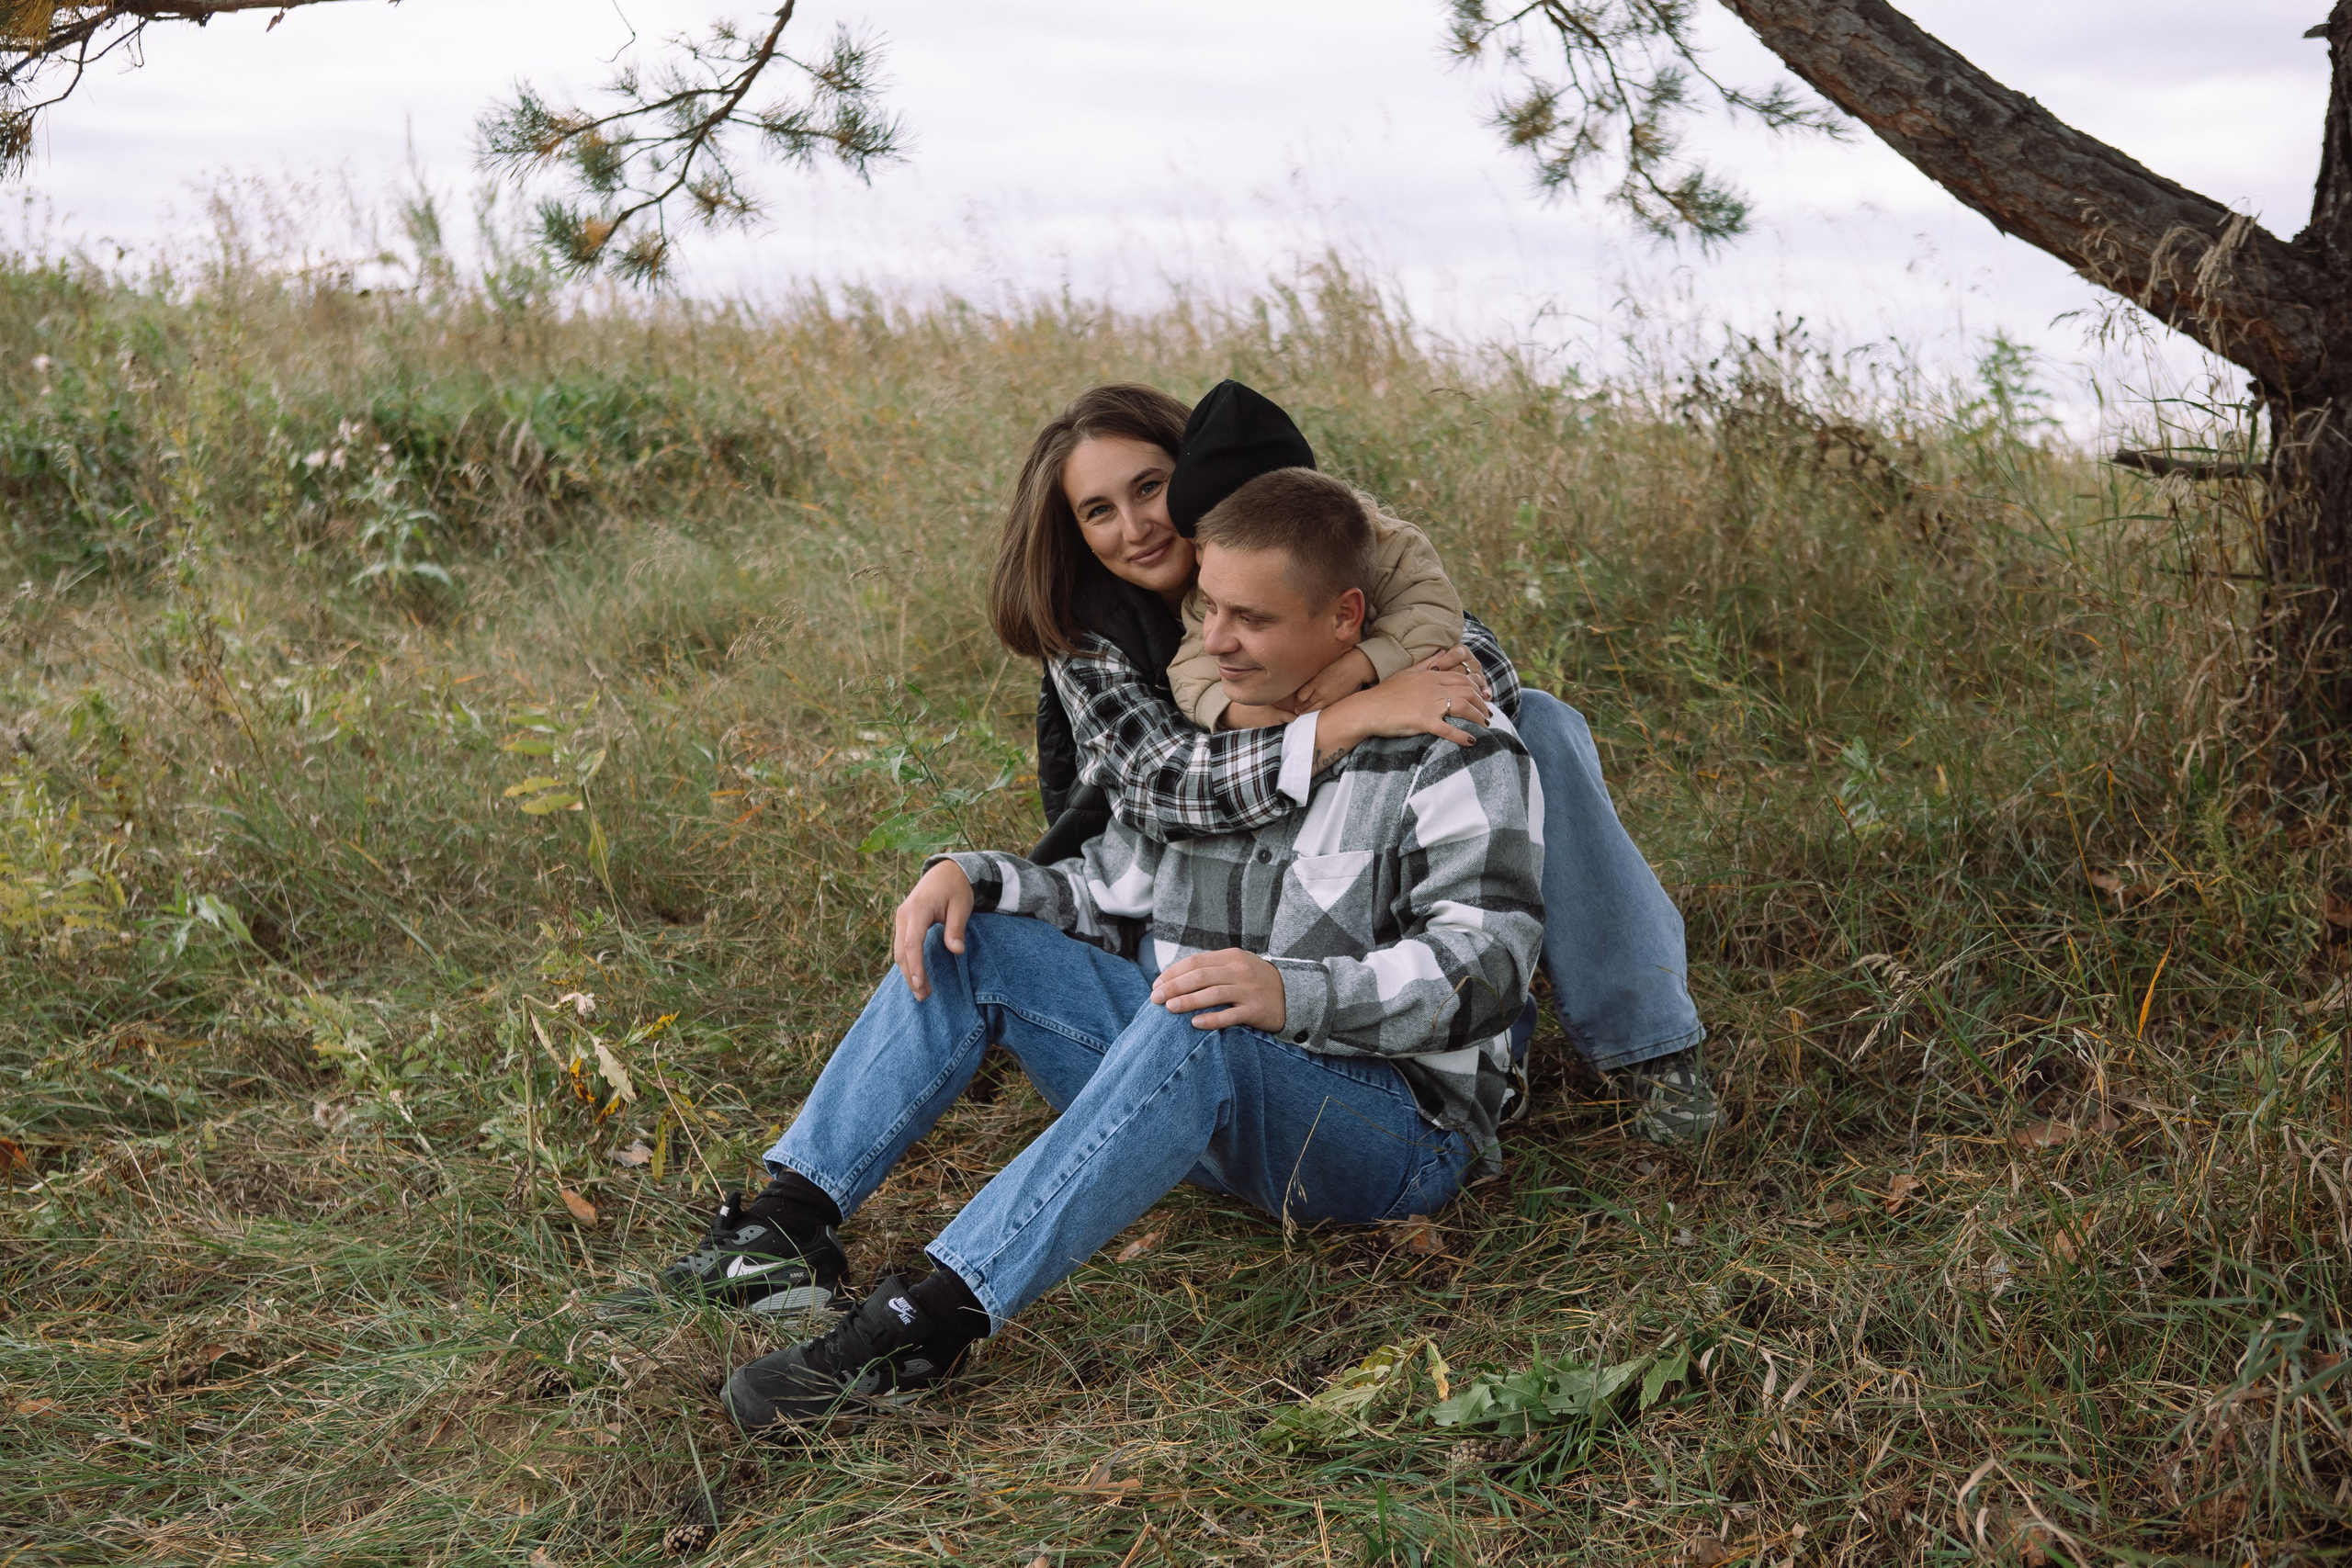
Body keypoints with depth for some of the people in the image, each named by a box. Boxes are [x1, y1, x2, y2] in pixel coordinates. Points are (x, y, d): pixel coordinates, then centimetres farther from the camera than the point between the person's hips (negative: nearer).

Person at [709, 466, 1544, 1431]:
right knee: (964, 940, -2)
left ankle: (932, 1323, -41)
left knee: (1194, 1034, -39)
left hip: (1401, 1127, -7)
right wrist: (972, 874, -3)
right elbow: (1104, 894, 17)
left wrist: (1295, 993, -36)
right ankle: (791, 1218, -10)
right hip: (1204, 1099, 7)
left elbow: (1484, 962, -21)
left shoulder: (1459, 752, -10)